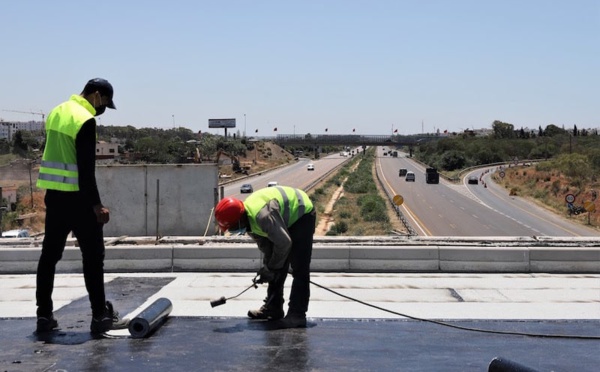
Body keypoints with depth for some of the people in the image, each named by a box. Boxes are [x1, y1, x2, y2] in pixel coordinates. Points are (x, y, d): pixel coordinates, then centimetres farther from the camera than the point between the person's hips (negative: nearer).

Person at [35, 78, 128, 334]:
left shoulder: (57, 112, 13)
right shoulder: (85, 120, -15)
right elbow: (86, 168, -19)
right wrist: (96, 205, -17)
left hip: (53, 194, 9)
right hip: (76, 197, -8)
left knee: (50, 254, 11)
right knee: (93, 255, 0)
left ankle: (44, 315, 15)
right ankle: (100, 316, 4)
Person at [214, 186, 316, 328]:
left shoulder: (263, 216, -37)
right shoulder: (248, 218, -8)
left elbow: (284, 243, -30)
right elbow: (264, 244, 5)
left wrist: (272, 268, -16)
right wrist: (268, 265, -3)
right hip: (286, 219, 10)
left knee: (299, 270, -15)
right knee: (277, 270, 11)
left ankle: (297, 315, -14)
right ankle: (273, 307, 20)